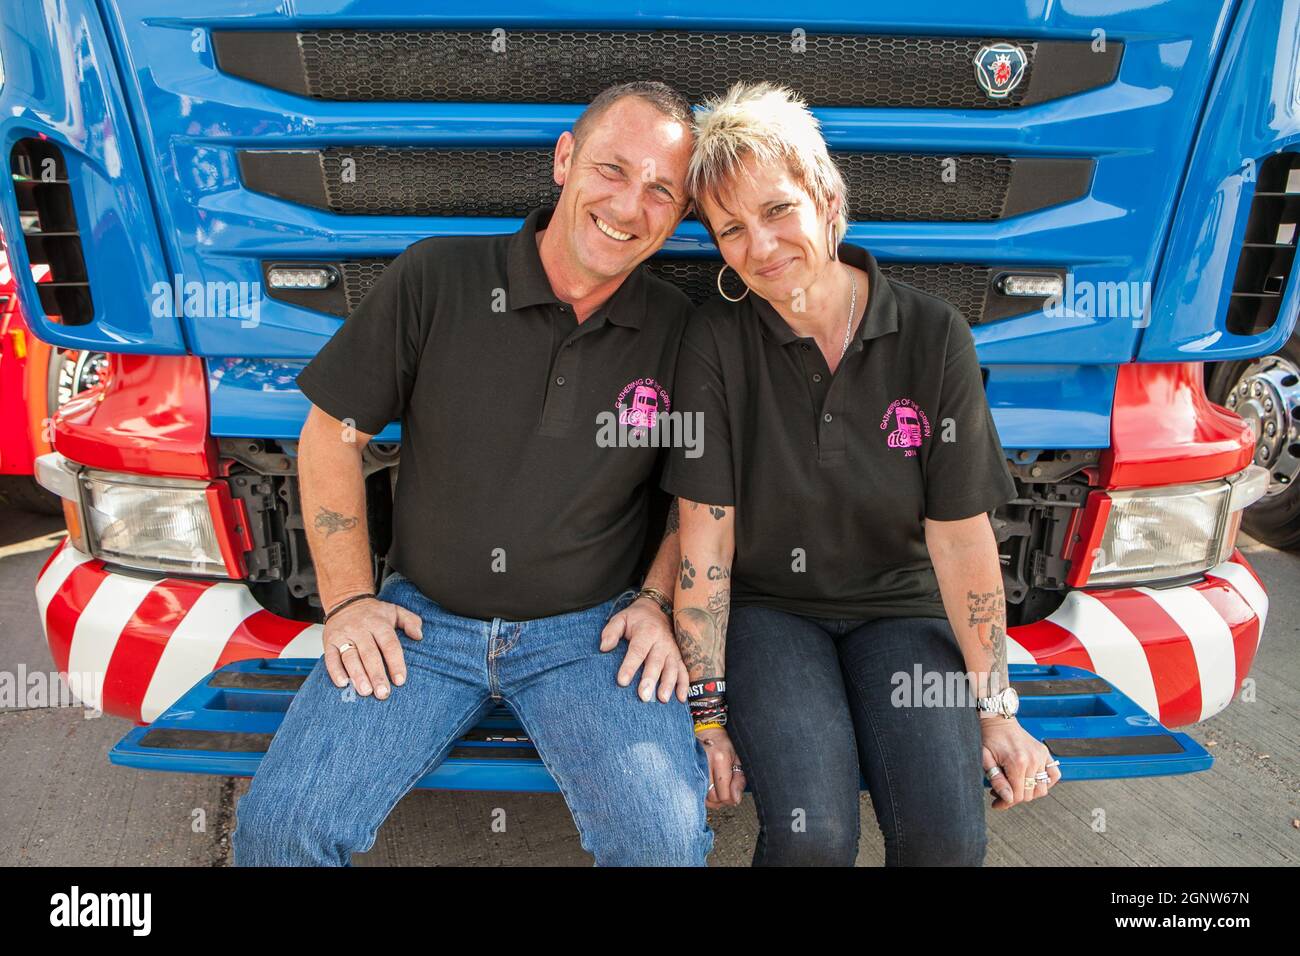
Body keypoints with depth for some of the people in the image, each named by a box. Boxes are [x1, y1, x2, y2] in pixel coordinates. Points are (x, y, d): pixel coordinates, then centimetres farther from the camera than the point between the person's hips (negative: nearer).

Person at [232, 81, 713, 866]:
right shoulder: (438, 278, -5)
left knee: (667, 836, -22)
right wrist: (349, 599, -3)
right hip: (421, 619, 1)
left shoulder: (681, 331, -2)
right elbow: (332, 435, 2)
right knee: (279, 826, -14)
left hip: (588, 632, 0)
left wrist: (658, 603, -3)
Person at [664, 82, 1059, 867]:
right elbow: (706, 535, -13)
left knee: (947, 836, -18)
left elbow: (961, 534, -6)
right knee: (812, 835, -23)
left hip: (899, 605, 2)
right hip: (767, 607, -1)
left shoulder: (933, 337, -8)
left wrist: (997, 709, -3)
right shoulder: (718, 341, -11)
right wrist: (708, 714, -13)